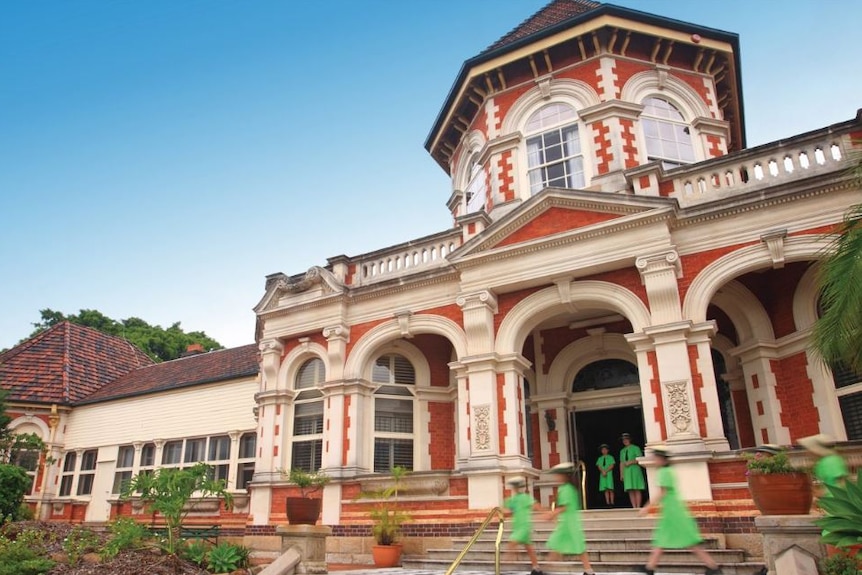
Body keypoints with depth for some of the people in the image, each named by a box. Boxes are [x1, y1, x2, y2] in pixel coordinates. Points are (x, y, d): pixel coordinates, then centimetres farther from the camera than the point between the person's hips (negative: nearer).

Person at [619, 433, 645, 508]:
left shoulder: (635, 448, 4)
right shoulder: (622, 451, 19)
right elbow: (621, 463, 16)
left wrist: (630, 462, -14)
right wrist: (621, 474, 9)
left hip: (635, 470, -4)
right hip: (626, 472, 5)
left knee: (637, 490, -7)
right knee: (630, 490, -3)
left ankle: (638, 507, -8)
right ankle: (634, 507, -4)